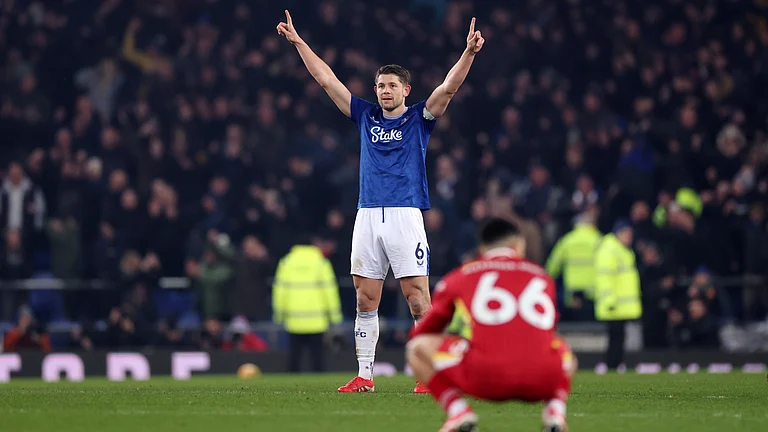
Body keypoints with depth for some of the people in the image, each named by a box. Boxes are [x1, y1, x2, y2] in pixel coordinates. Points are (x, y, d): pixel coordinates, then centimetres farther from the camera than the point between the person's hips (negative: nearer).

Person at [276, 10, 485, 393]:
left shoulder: (419, 118, 6)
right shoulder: (365, 116, 15)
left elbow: (448, 87, -8)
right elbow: (326, 79, 17)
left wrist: (469, 53, -23)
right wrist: (298, 42, 17)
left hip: (406, 214, -4)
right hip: (368, 215, 4)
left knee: (418, 299, -7)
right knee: (365, 300, 4)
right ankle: (364, 375, 9)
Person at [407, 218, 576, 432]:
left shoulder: (459, 277, 22)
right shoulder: (543, 278, 27)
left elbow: (419, 334, 32)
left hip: (486, 378, -2)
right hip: (543, 382, 2)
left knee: (418, 348, 21)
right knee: (565, 352, 37)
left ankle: (457, 410, -3)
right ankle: (556, 411, 7)